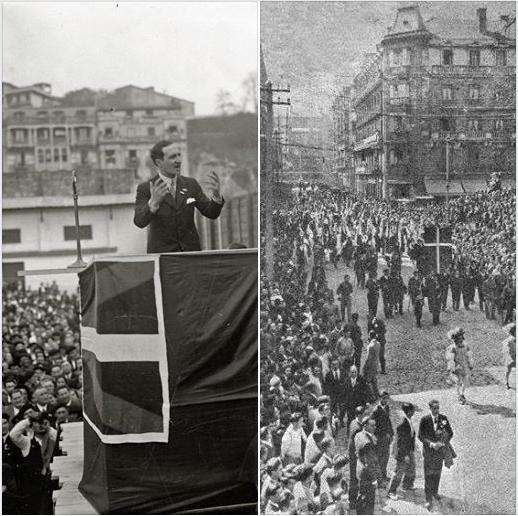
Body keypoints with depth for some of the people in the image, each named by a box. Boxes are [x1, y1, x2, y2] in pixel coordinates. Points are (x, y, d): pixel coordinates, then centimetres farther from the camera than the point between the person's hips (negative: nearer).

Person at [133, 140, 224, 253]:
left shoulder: (191, 184, 7)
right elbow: (140, 222, -18)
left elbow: (212, 213, 6)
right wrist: (153, 202, -37)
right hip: (161, 255, -3)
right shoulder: (145, 188, -4)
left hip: (191, 252, 3)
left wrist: (216, 194, -15)